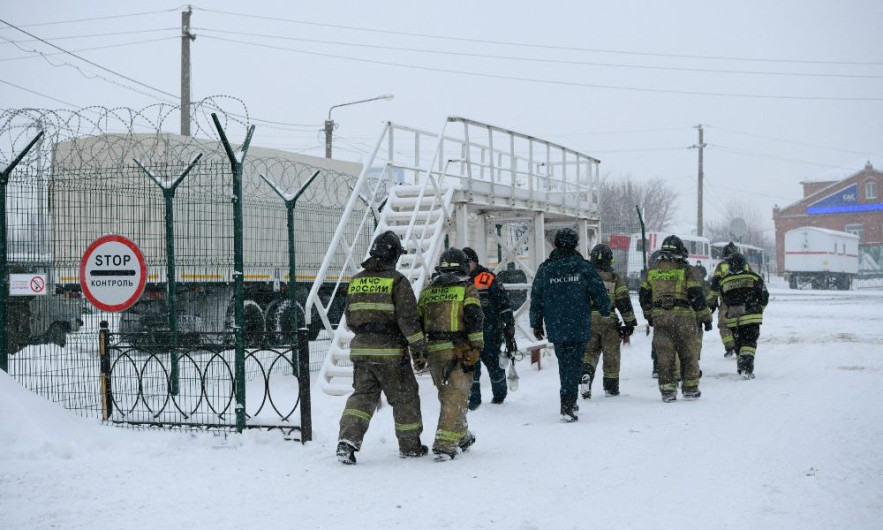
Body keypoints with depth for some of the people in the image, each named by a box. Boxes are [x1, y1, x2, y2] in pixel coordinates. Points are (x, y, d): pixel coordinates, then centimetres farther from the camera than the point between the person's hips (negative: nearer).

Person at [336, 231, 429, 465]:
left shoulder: (356, 281, 8)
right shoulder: (397, 281, -9)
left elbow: (349, 318, 16)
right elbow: (408, 318, -13)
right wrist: (419, 348, -6)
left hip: (361, 349, 5)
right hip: (390, 351, -5)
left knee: (362, 395, 8)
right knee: (404, 397, 10)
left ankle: (348, 438, -11)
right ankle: (410, 445, 21)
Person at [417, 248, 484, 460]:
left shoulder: (427, 291, 14)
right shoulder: (466, 289, 0)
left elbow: (417, 322, 14)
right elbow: (474, 318, -12)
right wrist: (476, 348, -11)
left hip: (434, 350, 5)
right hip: (458, 350, -5)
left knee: (448, 396, 19)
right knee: (455, 398, -2)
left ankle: (461, 437, 31)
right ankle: (445, 444, -11)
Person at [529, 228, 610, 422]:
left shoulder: (545, 269, 2)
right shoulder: (584, 267, -5)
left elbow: (536, 298, 6)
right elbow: (599, 293, -1)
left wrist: (536, 324, 16)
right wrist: (605, 311, 19)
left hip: (556, 328, 2)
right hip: (580, 327, -2)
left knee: (564, 364, 17)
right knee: (574, 364, -1)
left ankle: (569, 401, 25)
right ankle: (567, 405, -11)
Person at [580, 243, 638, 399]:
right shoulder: (615, 279, -1)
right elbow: (624, 302, -3)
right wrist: (630, 322, 3)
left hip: (588, 321, 1)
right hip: (609, 322, -1)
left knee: (589, 352, 10)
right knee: (611, 355, 11)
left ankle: (585, 374, -18)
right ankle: (611, 387, 18)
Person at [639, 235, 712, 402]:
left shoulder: (651, 272, 11)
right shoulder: (687, 271, -2)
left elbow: (643, 296, 15)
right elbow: (697, 296, -6)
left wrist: (649, 316, 27)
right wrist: (706, 318, 2)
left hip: (659, 318, 3)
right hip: (683, 317, -3)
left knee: (664, 355, 6)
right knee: (689, 354, 9)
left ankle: (667, 389, 3)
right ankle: (690, 388, 13)